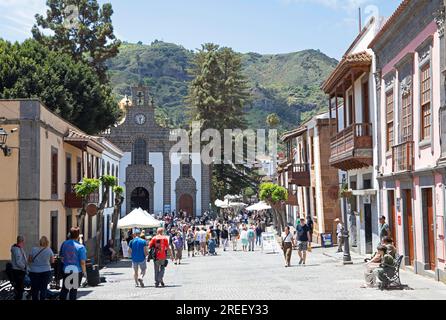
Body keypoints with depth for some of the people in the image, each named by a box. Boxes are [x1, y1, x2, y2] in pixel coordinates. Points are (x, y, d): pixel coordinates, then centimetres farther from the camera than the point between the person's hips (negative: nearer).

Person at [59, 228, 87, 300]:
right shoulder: (80, 247, -15)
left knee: (64, 289, 15)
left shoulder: (64, 244, -1)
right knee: (74, 289, 6)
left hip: (66, 270, 4)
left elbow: (61, 257, 9)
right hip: (77, 270, -4)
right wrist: (84, 272, -1)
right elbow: (82, 262, -15)